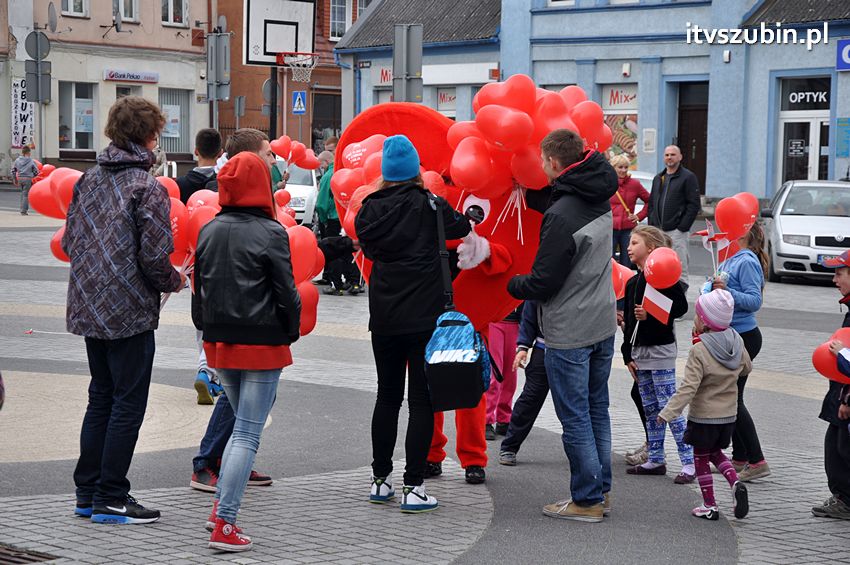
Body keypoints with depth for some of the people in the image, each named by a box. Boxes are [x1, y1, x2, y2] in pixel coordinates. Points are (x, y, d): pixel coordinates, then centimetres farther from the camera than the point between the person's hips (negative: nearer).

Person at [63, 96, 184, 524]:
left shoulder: (89, 180, 7)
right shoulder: (147, 188, -14)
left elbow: (69, 241, 11)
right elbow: (154, 257, -19)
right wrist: (173, 281, 0)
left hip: (88, 307, 7)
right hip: (130, 312, -7)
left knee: (101, 398, 17)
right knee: (128, 404, 2)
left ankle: (87, 492, 21)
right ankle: (110, 499, 4)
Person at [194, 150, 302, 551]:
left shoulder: (208, 231, 7)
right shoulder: (270, 233, -11)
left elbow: (199, 287, 12)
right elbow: (286, 292, -10)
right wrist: (290, 333, 4)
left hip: (219, 342, 6)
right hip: (261, 345, -6)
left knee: (243, 424, 23)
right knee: (248, 435, -3)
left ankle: (221, 504, 15)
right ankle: (224, 525, -7)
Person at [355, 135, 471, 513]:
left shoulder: (370, 209, 1)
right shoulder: (429, 205, -8)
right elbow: (461, 227, 8)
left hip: (383, 318, 4)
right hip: (425, 317, -4)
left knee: (387, 397, 16)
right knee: (421, 400, -1)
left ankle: (380, 480, 22)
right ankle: (413, 488, -3)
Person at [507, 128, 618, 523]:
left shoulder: (561, 216, -22)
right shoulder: (601, 201, 4)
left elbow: (543, 282, -19)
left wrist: (513, 285, 1)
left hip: (569, 334, -8)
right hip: (603, 326, 8)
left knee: (575, 419, 0)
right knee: (597, 411, 17)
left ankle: (587, 500, 6)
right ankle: (601, 491, 25)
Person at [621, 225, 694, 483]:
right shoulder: (632, 282, 12)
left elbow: (681, 307, -15)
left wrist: (650, 315, -21)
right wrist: (628, 355, 13)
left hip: (661, 350, -8)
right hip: (640, 351, 8)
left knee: (669, 407, -9)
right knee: (651, 409, 13)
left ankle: (689, 462, -6)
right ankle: (655, 460, 20)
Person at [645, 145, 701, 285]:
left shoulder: (688, 177, -2)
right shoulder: (658, 178, 19)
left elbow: (694, 205, -8)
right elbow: (651, 204, 22)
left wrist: (682, 227, -14)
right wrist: (651, 225, 10)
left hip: (677, 231, -6)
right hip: (658, 231, 7)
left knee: (680, 269, -7)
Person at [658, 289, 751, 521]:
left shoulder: (699, 351, -21)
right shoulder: (737, 342, -2)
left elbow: (689, 387, -26)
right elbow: (746, 367, 14)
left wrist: (668, 412, -23)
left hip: (703, 416, -6)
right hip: (728, 414, 6)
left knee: (701, 459, 9)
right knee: (716, 453, 23)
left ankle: (709, 506, 13)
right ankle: (736, 483, 0)